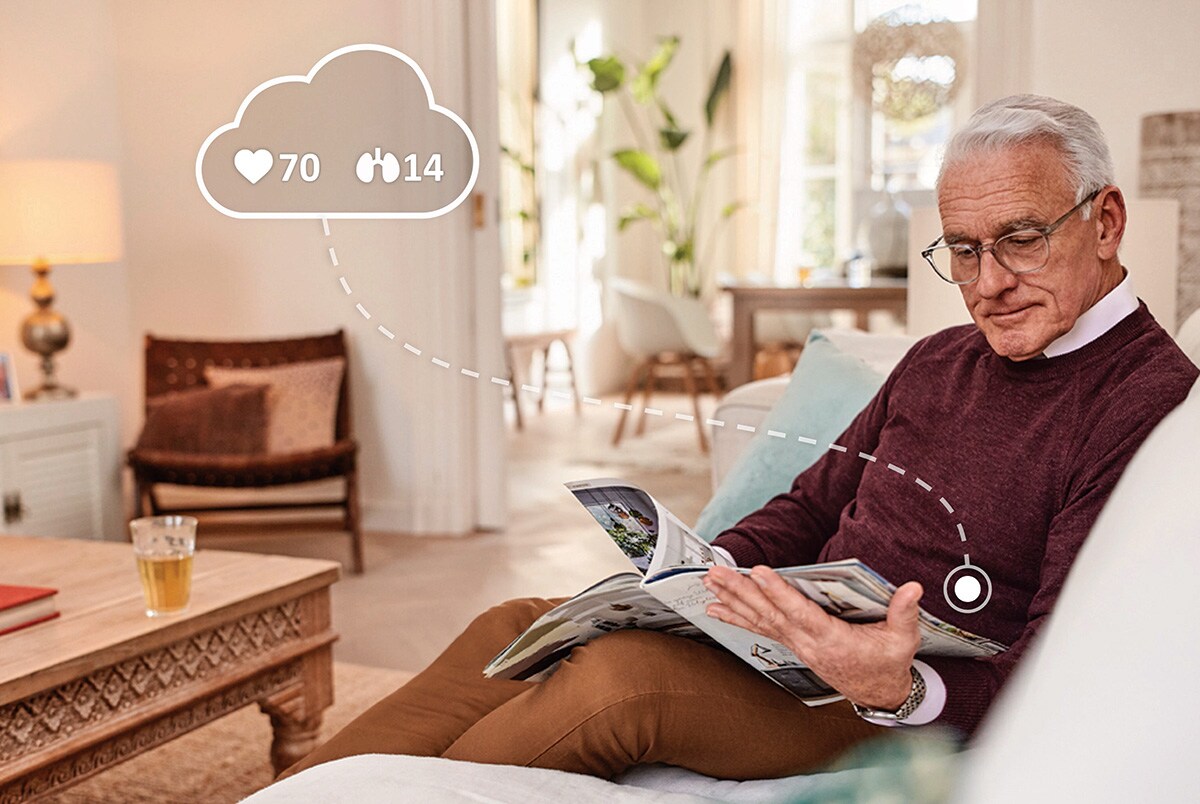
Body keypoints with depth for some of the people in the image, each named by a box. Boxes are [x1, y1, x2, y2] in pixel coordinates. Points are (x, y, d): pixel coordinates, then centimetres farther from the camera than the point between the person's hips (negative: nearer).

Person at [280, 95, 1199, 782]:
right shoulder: (938, 363, 15)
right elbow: (813, 503, 21)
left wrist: (900, 688, -36)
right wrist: (710, 569, 2)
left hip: (920, 713, -8)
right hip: (807, 639, 8)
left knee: (624, 674, -30)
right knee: (519, 627, -6)